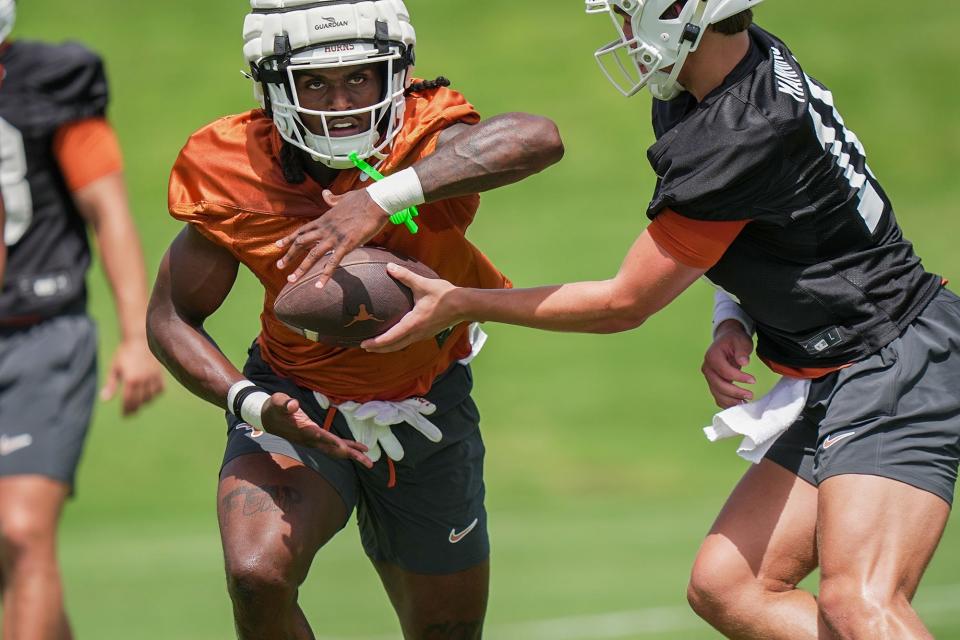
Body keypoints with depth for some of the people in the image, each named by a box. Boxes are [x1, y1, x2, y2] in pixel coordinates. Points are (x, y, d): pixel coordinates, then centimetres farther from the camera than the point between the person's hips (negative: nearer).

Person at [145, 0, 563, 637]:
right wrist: (252, 405, -27)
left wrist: (381, 200, -60)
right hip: (301, 408, -1)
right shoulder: (234, 178, -21)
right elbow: (172, 318, -8)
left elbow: (537, 139, -50)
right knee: (258, 576, -29)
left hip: (428, 410, 1)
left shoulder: (427, 141, -27)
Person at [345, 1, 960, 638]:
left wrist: (460, 305, -3)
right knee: (725, 587, 6)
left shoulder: (742, 135, -23)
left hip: (895, 364, -10)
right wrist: (732, 321, 4)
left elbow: (625, 304, -10)